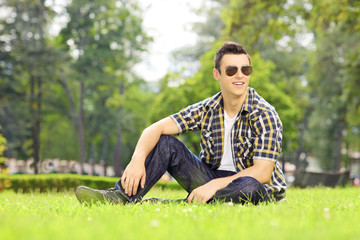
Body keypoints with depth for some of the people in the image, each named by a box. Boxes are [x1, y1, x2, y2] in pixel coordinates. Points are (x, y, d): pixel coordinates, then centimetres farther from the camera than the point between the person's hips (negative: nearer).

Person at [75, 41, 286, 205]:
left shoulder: (264, 115, -14)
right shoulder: (206, 110, -1)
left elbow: (263, 172, -22)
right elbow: (156, 129, -8)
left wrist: (215, 185, -31)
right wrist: (138, 159, -28)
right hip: (212, 178, 4)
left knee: (250, 187, -41)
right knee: (166, 142, -11)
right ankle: (120, 197, -24)